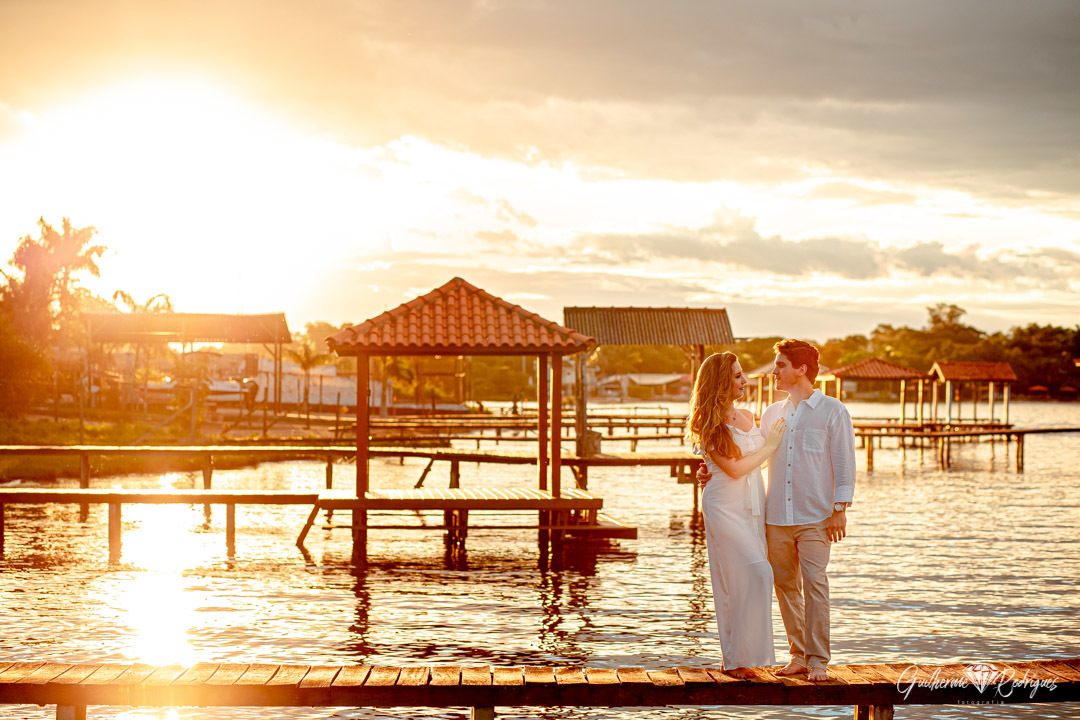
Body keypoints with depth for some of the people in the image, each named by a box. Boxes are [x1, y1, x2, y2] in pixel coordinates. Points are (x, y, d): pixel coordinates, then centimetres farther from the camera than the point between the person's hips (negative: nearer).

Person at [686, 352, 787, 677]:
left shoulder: (748, 417, 13)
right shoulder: (709, 425, -9)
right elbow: (735, 468, -15)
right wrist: (770, 446, -6)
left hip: (753, 506, 7)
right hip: (725, 507, -6)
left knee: (738, 583, 6)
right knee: (756, 575, -15)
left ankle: (736, 659, 11)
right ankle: (737, 658, -8)